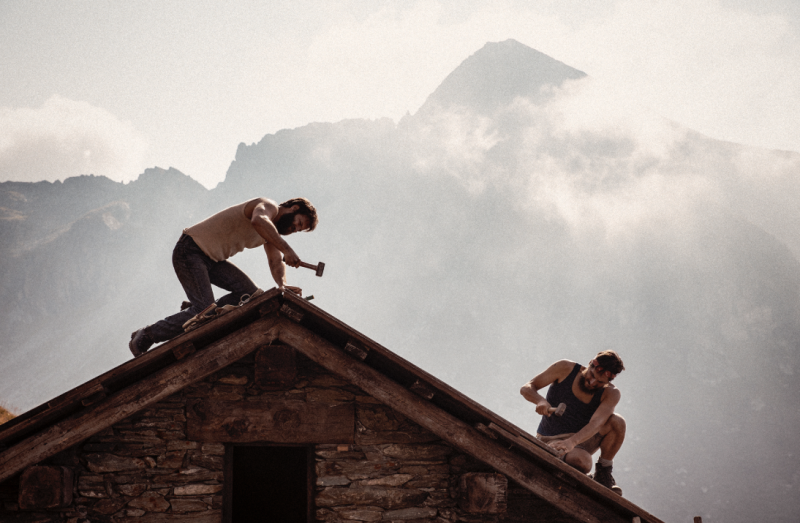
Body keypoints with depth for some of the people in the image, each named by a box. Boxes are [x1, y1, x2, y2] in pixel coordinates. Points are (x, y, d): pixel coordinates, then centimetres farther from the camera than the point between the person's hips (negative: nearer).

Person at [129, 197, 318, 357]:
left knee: (250, 293, -6)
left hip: (213, 259, 9)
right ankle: (145, 337, -6)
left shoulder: (273, 230, 15)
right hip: (190, 251, -9)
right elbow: (258, 221, -39)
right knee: (204, 308, -18)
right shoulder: (269, 206, -14)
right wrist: (286, 249, -41)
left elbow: (276, 262, 4)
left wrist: (282, 284, -17)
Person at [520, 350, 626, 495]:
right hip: (550, 441, -3)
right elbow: (526, 388, -10)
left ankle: (603, 473, -7)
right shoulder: (566, 368, -11)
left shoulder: (610, 394, -11)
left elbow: (596, 423, -29)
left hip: (579, 441, 3)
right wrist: (540, 400, -33)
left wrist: (571, 442, -47)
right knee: (583, 462, -38)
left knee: (617, 421, -25)